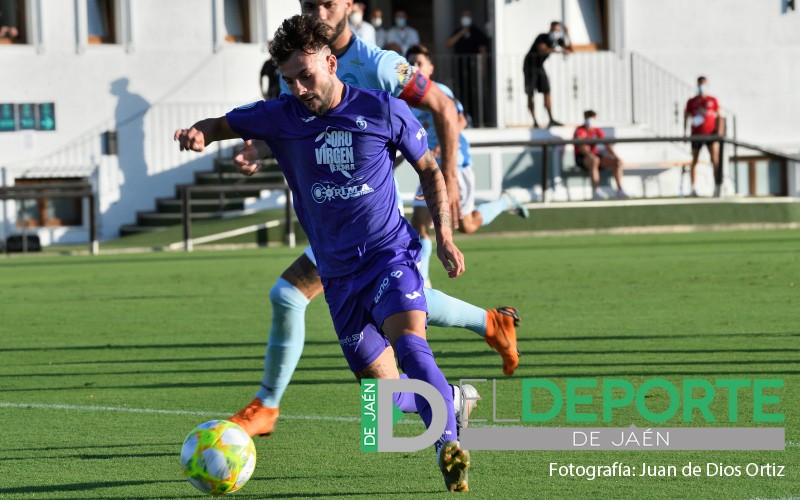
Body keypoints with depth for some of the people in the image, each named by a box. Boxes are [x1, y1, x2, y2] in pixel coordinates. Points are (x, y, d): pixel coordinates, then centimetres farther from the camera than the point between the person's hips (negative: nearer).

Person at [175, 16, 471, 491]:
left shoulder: (386, 111, -5)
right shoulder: (280, 117, -1)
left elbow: (430, 170, 8)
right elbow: (221, 125, 11)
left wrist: (445, 236, -3)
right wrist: (198, 133, -14)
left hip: (390, 254, -4)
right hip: (338, 272, 4)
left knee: (411, 348, -30)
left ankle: (449, 444, -39)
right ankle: (457, 399, 34)